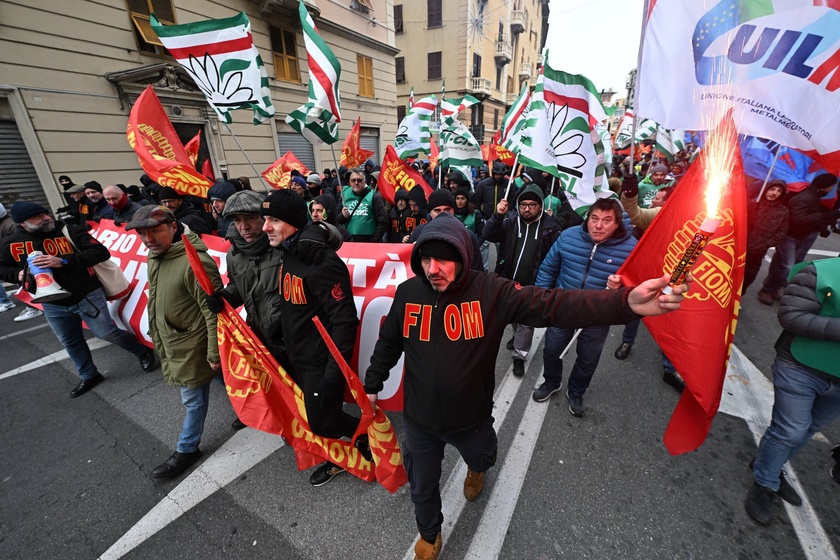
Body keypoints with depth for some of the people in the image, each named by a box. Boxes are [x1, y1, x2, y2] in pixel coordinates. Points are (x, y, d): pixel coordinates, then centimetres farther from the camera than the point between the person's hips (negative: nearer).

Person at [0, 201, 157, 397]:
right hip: (53, 304, 5)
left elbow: (101, 252, -21)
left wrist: (63, 261, -31)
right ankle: (89, 376, 36)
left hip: (87, 296, -5)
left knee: (107, 333, -2)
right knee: (70, 343, 17)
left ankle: (144, 352, 20)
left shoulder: (70, 232, -11)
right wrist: (18, 274, -11)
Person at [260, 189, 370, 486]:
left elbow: (344, 320, -27)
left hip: (322, 362, -9)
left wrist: (334, 372, -25)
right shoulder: (290, 254, 3)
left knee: (322, 422, 4)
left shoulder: (322, 263, -27)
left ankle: (367, 433, 31)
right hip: (299, 358, 9)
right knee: (314, 415, 22)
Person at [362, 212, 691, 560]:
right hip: (420, 420, 1)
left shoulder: (492, 292, -23)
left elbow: (554, 305, -32)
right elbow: (388, 343, -1)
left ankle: (476, 470, 74)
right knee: (422, 486, 25)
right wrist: (372, 384, 10)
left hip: (472, 418, 0)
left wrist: (626, 302, -46)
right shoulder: (407, 293, -16)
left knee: (481, 459, 33)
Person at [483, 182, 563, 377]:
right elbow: (489, 235, -10)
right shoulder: (511, 222, 0)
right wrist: (498, 216, -26)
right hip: (509, 281, 4)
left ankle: (519, 356, 19)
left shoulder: (551, 227, -10)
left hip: (533, 284, -4)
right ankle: (517, 336, 50)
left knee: (526, 320, 5)